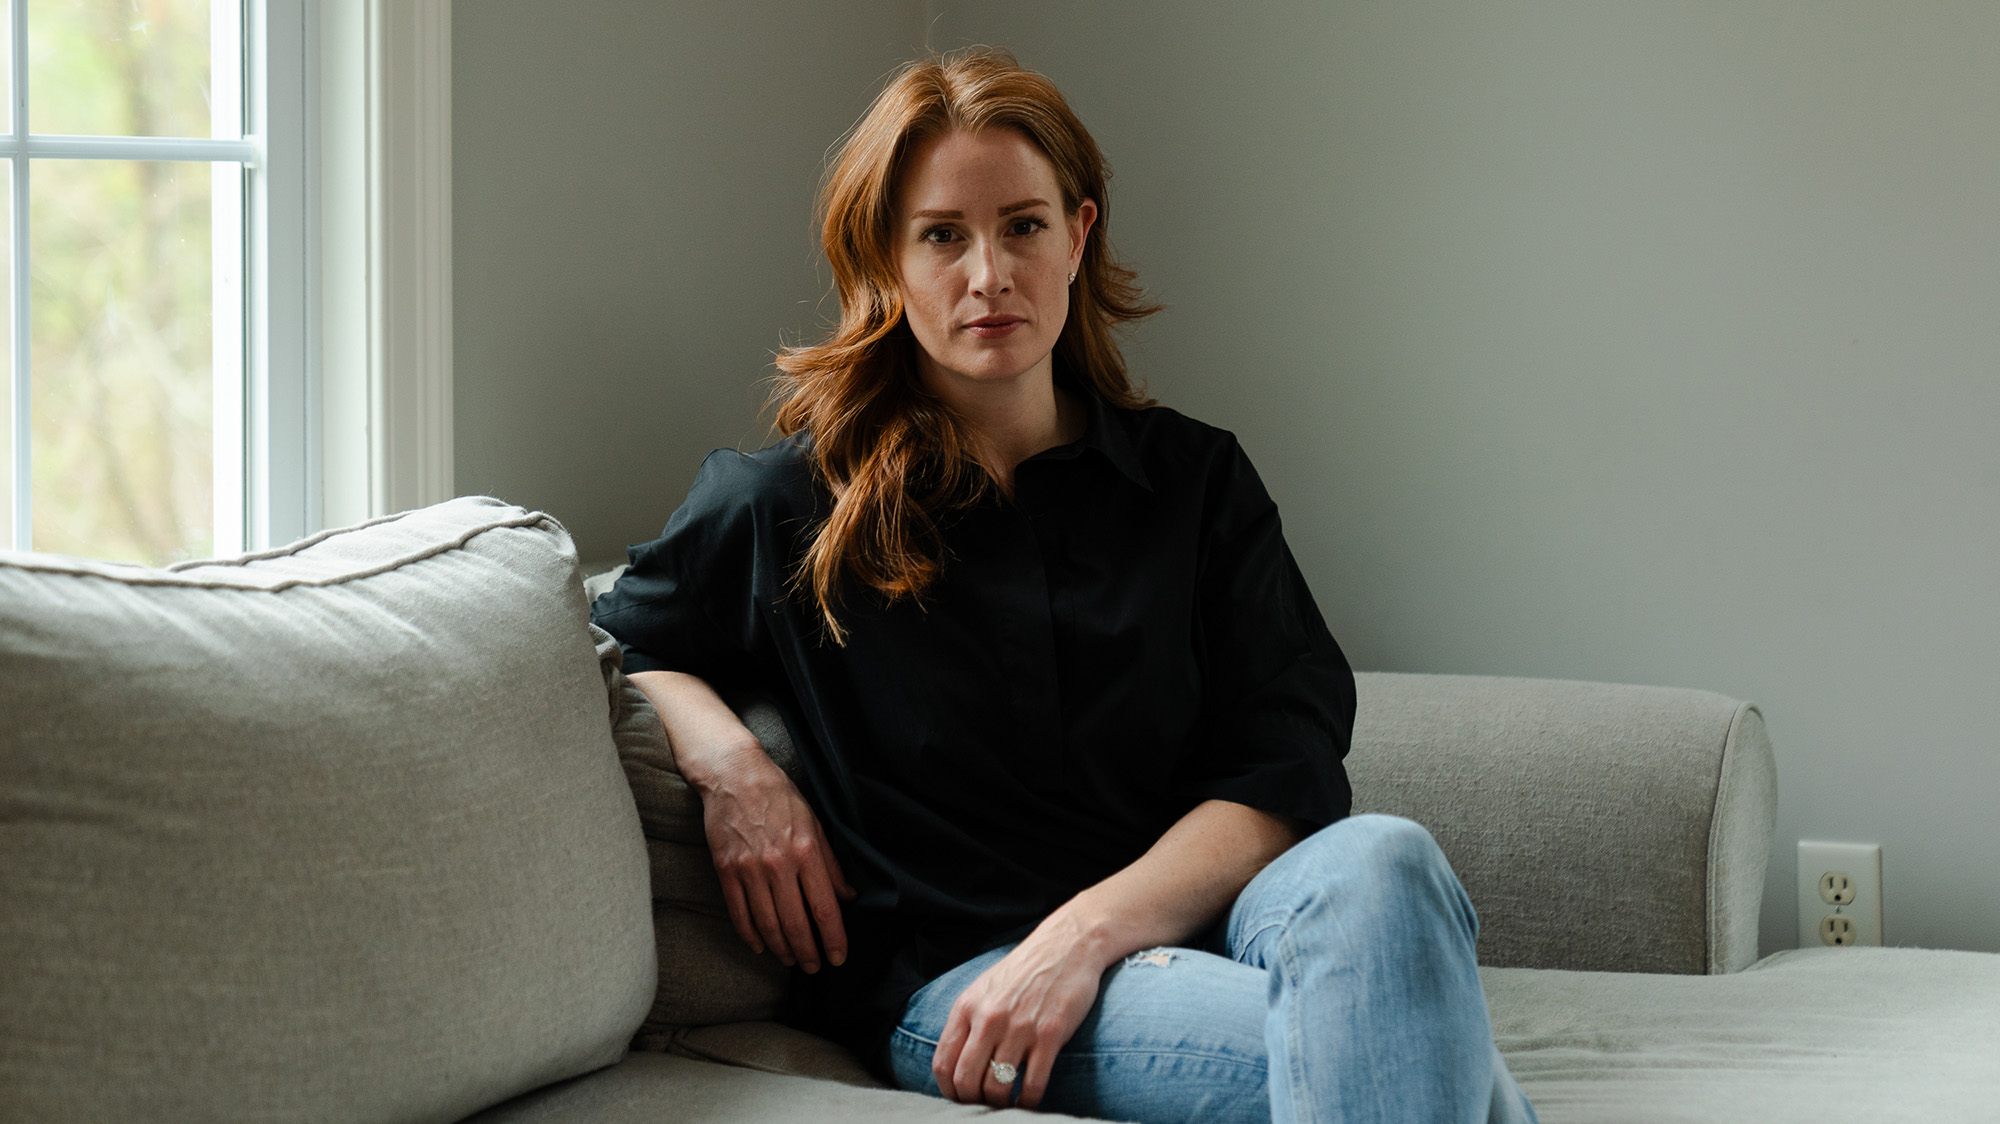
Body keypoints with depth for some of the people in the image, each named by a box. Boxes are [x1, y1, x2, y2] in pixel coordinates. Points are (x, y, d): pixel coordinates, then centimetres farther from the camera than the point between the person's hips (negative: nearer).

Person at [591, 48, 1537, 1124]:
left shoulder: (1196, 480, 14)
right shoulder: (780, 507, 10)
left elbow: (1285, 775, 4)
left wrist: (1087, 932, -14)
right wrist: (730, 767, 1)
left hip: (1183, 918, 3)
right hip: (947, 974, -3)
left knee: (1374, 861, -36)